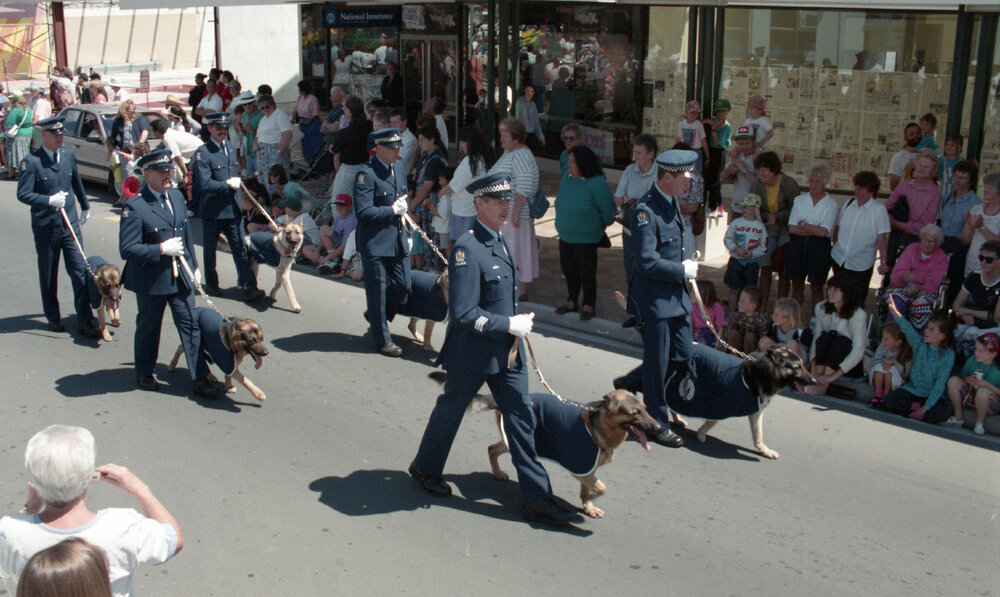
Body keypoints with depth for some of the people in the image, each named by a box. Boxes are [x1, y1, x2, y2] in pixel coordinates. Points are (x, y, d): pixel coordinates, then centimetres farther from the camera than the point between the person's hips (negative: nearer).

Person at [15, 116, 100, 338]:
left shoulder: (69, 155, 5)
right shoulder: (31, 161, -10)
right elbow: (23, 194, -12)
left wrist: (85, 206, 32)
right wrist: (49, 200, -25)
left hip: (70, 224, 3)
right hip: (45, 227, -3)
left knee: (80, 271, -1)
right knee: (48, 276, 11)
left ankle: (84, 320, 6)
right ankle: (52, 317, 28)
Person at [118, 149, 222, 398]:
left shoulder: (176, 196, 5)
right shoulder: (134, 207, -17)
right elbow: (127, 249, -20)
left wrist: (194, 265, 16)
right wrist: (162, 249, -22)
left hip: (180, 276, 5)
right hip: (150, 280, -5)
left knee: (190, 324, 5)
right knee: (148, 327, 13)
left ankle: (200, 377, 11)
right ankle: (144, 374, 34)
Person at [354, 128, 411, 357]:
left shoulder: (398, 171, 12)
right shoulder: (366, 174, -15)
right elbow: (363, 211, -22)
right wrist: (393, 210, -17)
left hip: (398, 241, 8)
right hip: (374, 242, -7)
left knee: (402, 287, 9)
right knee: (378, 290, 3)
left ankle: (377, 317, 35)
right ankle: (382, 339, 15)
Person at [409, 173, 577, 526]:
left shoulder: (499, 241, 6)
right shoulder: (468, 249, -22)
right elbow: (463, 314, -26)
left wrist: (516, 324, 9)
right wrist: (509, 325, -21)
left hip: (506, 351, 8)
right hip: (472, 354, -8)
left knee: (521, 418, 6)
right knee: (450, 411, 14)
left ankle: (536, 498, 11)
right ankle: (425, 468, 40)